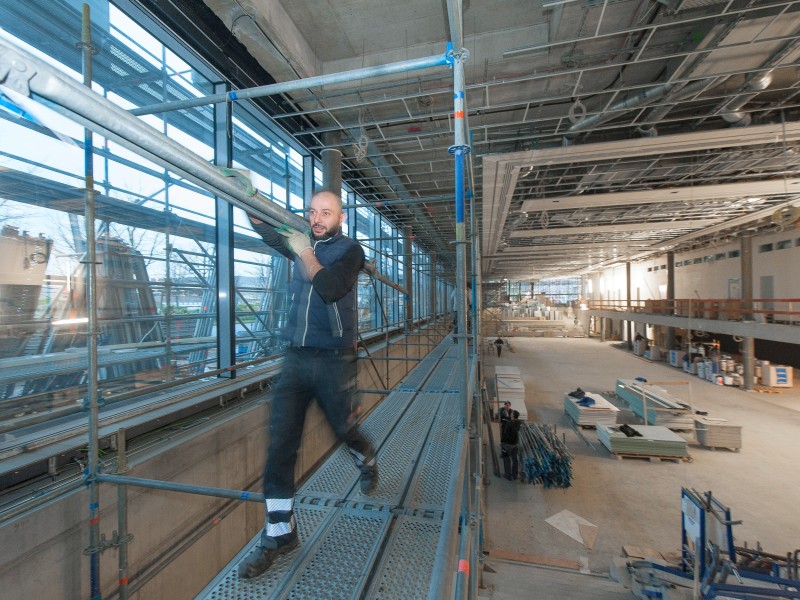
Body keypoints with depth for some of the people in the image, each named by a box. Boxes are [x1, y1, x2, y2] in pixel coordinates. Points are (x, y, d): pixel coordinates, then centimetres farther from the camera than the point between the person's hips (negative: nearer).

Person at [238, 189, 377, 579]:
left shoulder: (349, 250, -4)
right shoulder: (302, 243, 13)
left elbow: (330, 290, -20)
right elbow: (264, 228, 21)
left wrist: (305, 253, -12)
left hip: (333, 361, -4)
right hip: (295, 358, 5)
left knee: (345, 430, 13)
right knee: (280, 444, 2)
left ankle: (368, 465, 48)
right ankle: (279, 534, 19)